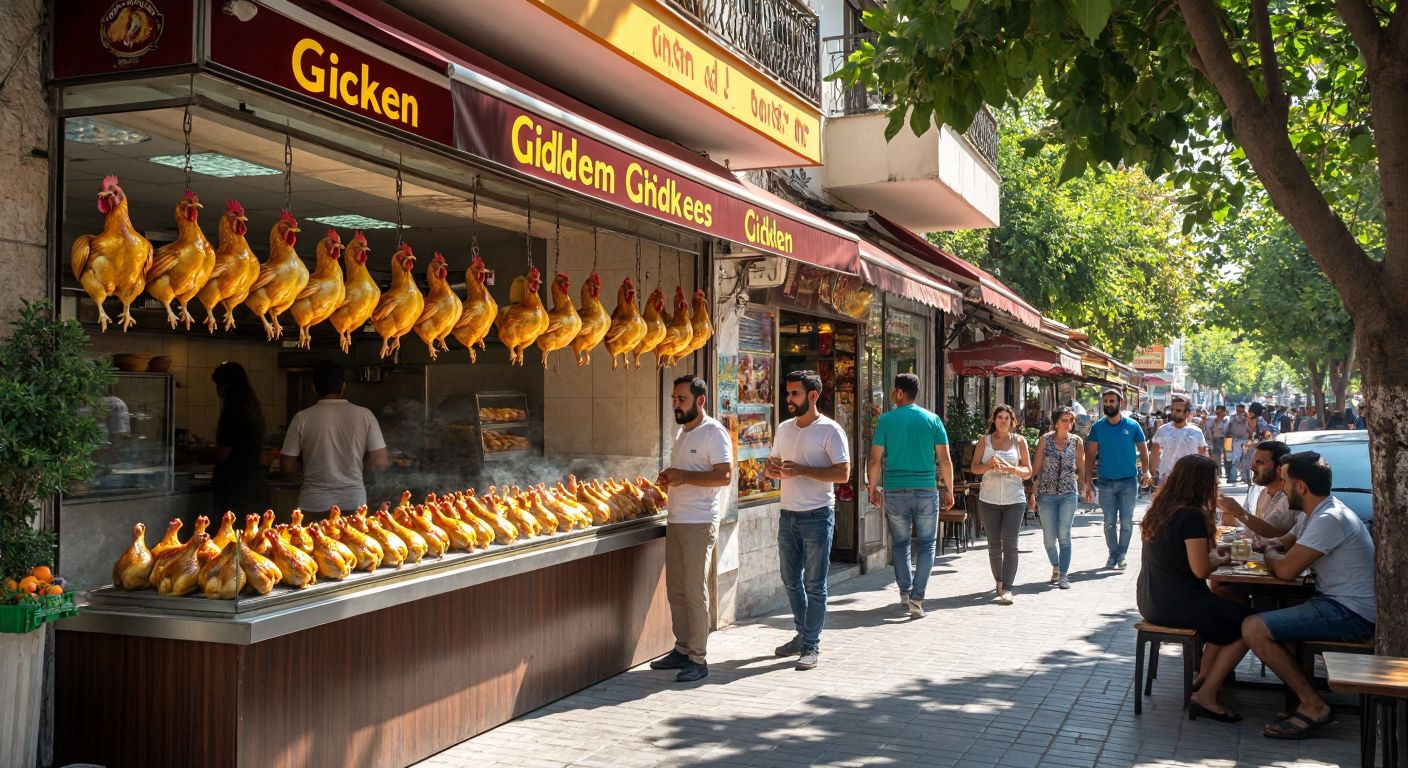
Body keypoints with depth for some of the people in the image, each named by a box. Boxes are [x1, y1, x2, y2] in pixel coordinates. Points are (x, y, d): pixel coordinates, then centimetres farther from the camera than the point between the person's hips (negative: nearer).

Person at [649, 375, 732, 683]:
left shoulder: (714, 432, -11)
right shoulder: (682, 431, 17)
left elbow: (724, 475, -18)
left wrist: (684, 476, -21)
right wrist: (669, 477, 5)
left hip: (699, 523, -8)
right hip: (675, 520, 8)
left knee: (695, 592, -4)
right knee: (676, 589, 12)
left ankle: (699, 659, 3)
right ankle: (682, 649, 22)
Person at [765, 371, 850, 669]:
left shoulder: (830, 430, -10)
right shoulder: (784, 428, 11)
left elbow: (843, 473, -16)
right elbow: (774, 464, 20)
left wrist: (801, 470, -21)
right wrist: (771, 468, -4)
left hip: (817, 516, -7)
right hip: (788, 515, 7)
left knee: (814, 585, 0)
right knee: (791, 581, 14)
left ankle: (811, 645, 7)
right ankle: (802, 634, 29)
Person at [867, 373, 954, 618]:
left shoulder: (886, 420, -2)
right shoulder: (933, 419, 1)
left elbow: (875, 459, -2)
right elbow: (945, 460, 0)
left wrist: (872, 487, 10)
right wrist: (949, 490, 10)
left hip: (895, 490, 0)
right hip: (926, 490, 0)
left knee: (900, 543, 16)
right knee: (926, 544, 8)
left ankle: (905, 592, 12)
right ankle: (917, 598, -2)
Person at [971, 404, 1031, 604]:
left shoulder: (1019, 441, 4)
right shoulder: (985, 440, 7)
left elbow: (1028, 472, 3)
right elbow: (974, 468, 3)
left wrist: (1012, 469, -16)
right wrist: (989, 466, -16)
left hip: (1014, 500, -2)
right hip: (989, 499, 2)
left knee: (1010, 543, -11)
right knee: (994, 544, 8)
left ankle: (1007, 589, -13)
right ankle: (999, 581, 25)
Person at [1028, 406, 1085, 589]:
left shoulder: (1076, 441, 2)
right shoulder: (1045, 440, -1)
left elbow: (1081, 469, 12)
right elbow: (1036, 468, 1)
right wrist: (1033, 493, -2)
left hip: (1068, 494, 0)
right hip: (1046, 494, 0)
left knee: (1064, 536, -3)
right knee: (1049, 538, 4)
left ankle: (1063, 575, 6)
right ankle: (1056, 567, 29)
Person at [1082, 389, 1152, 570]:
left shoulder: (1132, 425, 0)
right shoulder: (1097, 427, 1)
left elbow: (1143, 450, 3)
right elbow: (1090, 455, 1)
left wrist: (1146, 471, -14)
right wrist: (1087, 481, -6)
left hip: (1129, 480, -1)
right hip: (1106, 481, 1)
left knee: (1126, 521, 0)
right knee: (1109, 522, 5)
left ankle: (1122, 555, 12)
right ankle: (1113, 554, 17)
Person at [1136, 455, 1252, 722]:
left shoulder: (1159, 509, 8)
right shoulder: (1191, 516, -19)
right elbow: (1200, 570, -20)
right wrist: (1218, 559, 0)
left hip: (1150, 601, 9)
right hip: (1176, 604, -9)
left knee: (1224, 611, 26)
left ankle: (1204, 678, 23)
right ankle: (1206, 697, 0)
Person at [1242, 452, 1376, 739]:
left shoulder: (1328, 519, -20)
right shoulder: (1315, 513, 13)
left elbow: (1286, 569, -21)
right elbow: (1280, 544, 24)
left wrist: (1271, 554, 1)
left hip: (1351, 615, -11)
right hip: (1338, 603, 11)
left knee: (1254, 629, -19)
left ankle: (1314, 707, -11)